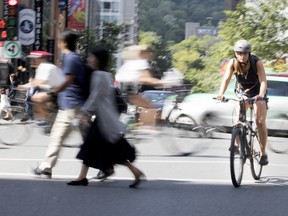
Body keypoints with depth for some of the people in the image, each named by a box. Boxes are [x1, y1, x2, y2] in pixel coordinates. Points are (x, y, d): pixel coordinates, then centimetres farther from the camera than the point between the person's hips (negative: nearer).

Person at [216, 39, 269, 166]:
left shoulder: (257, 63, -29)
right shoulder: (233, 63, -22)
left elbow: (263, 81, -37)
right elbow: (226, 79, -31)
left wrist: (261, 95, -57)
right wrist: (221, 94, -49)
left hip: (257, 93, -2)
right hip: (242, 92, 2)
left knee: (260, 122, -13)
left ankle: (263, 153, -3)